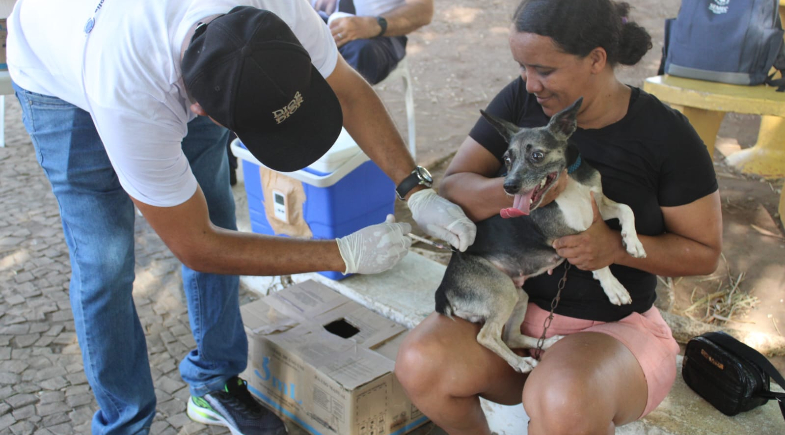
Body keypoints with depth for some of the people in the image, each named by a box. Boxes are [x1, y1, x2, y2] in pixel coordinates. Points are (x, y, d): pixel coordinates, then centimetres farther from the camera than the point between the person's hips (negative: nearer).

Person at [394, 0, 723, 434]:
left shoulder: (666, 134, -11)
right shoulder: (520, 99, -4)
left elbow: (705, 252, -4)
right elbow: (450, 188, -8)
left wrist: (617, 246, -22)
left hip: (614, 328, -3)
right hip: (514, 304, 3)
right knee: (419, 363, -24)